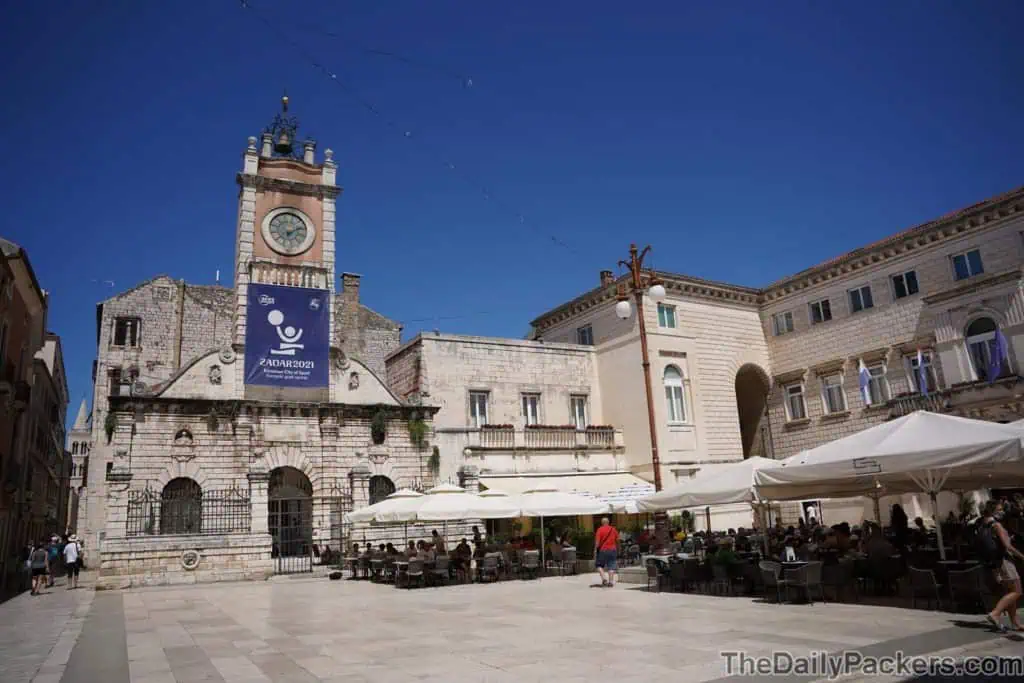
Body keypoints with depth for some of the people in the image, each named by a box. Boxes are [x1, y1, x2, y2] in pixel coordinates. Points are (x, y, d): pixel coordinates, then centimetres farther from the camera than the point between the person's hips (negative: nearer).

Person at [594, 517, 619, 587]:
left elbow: (597, 541, -12)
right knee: (611, 567, 7)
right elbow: (617, 540, 10)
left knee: (599, 565, 12)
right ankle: (611, 582, 3)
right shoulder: (613, 529, 6)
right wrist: (617, 549, 21)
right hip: (612, 550, 3)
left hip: (603, 550, -3)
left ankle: (604, 578, -4)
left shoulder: (600, 530, -6)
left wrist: (595, 549, -3)